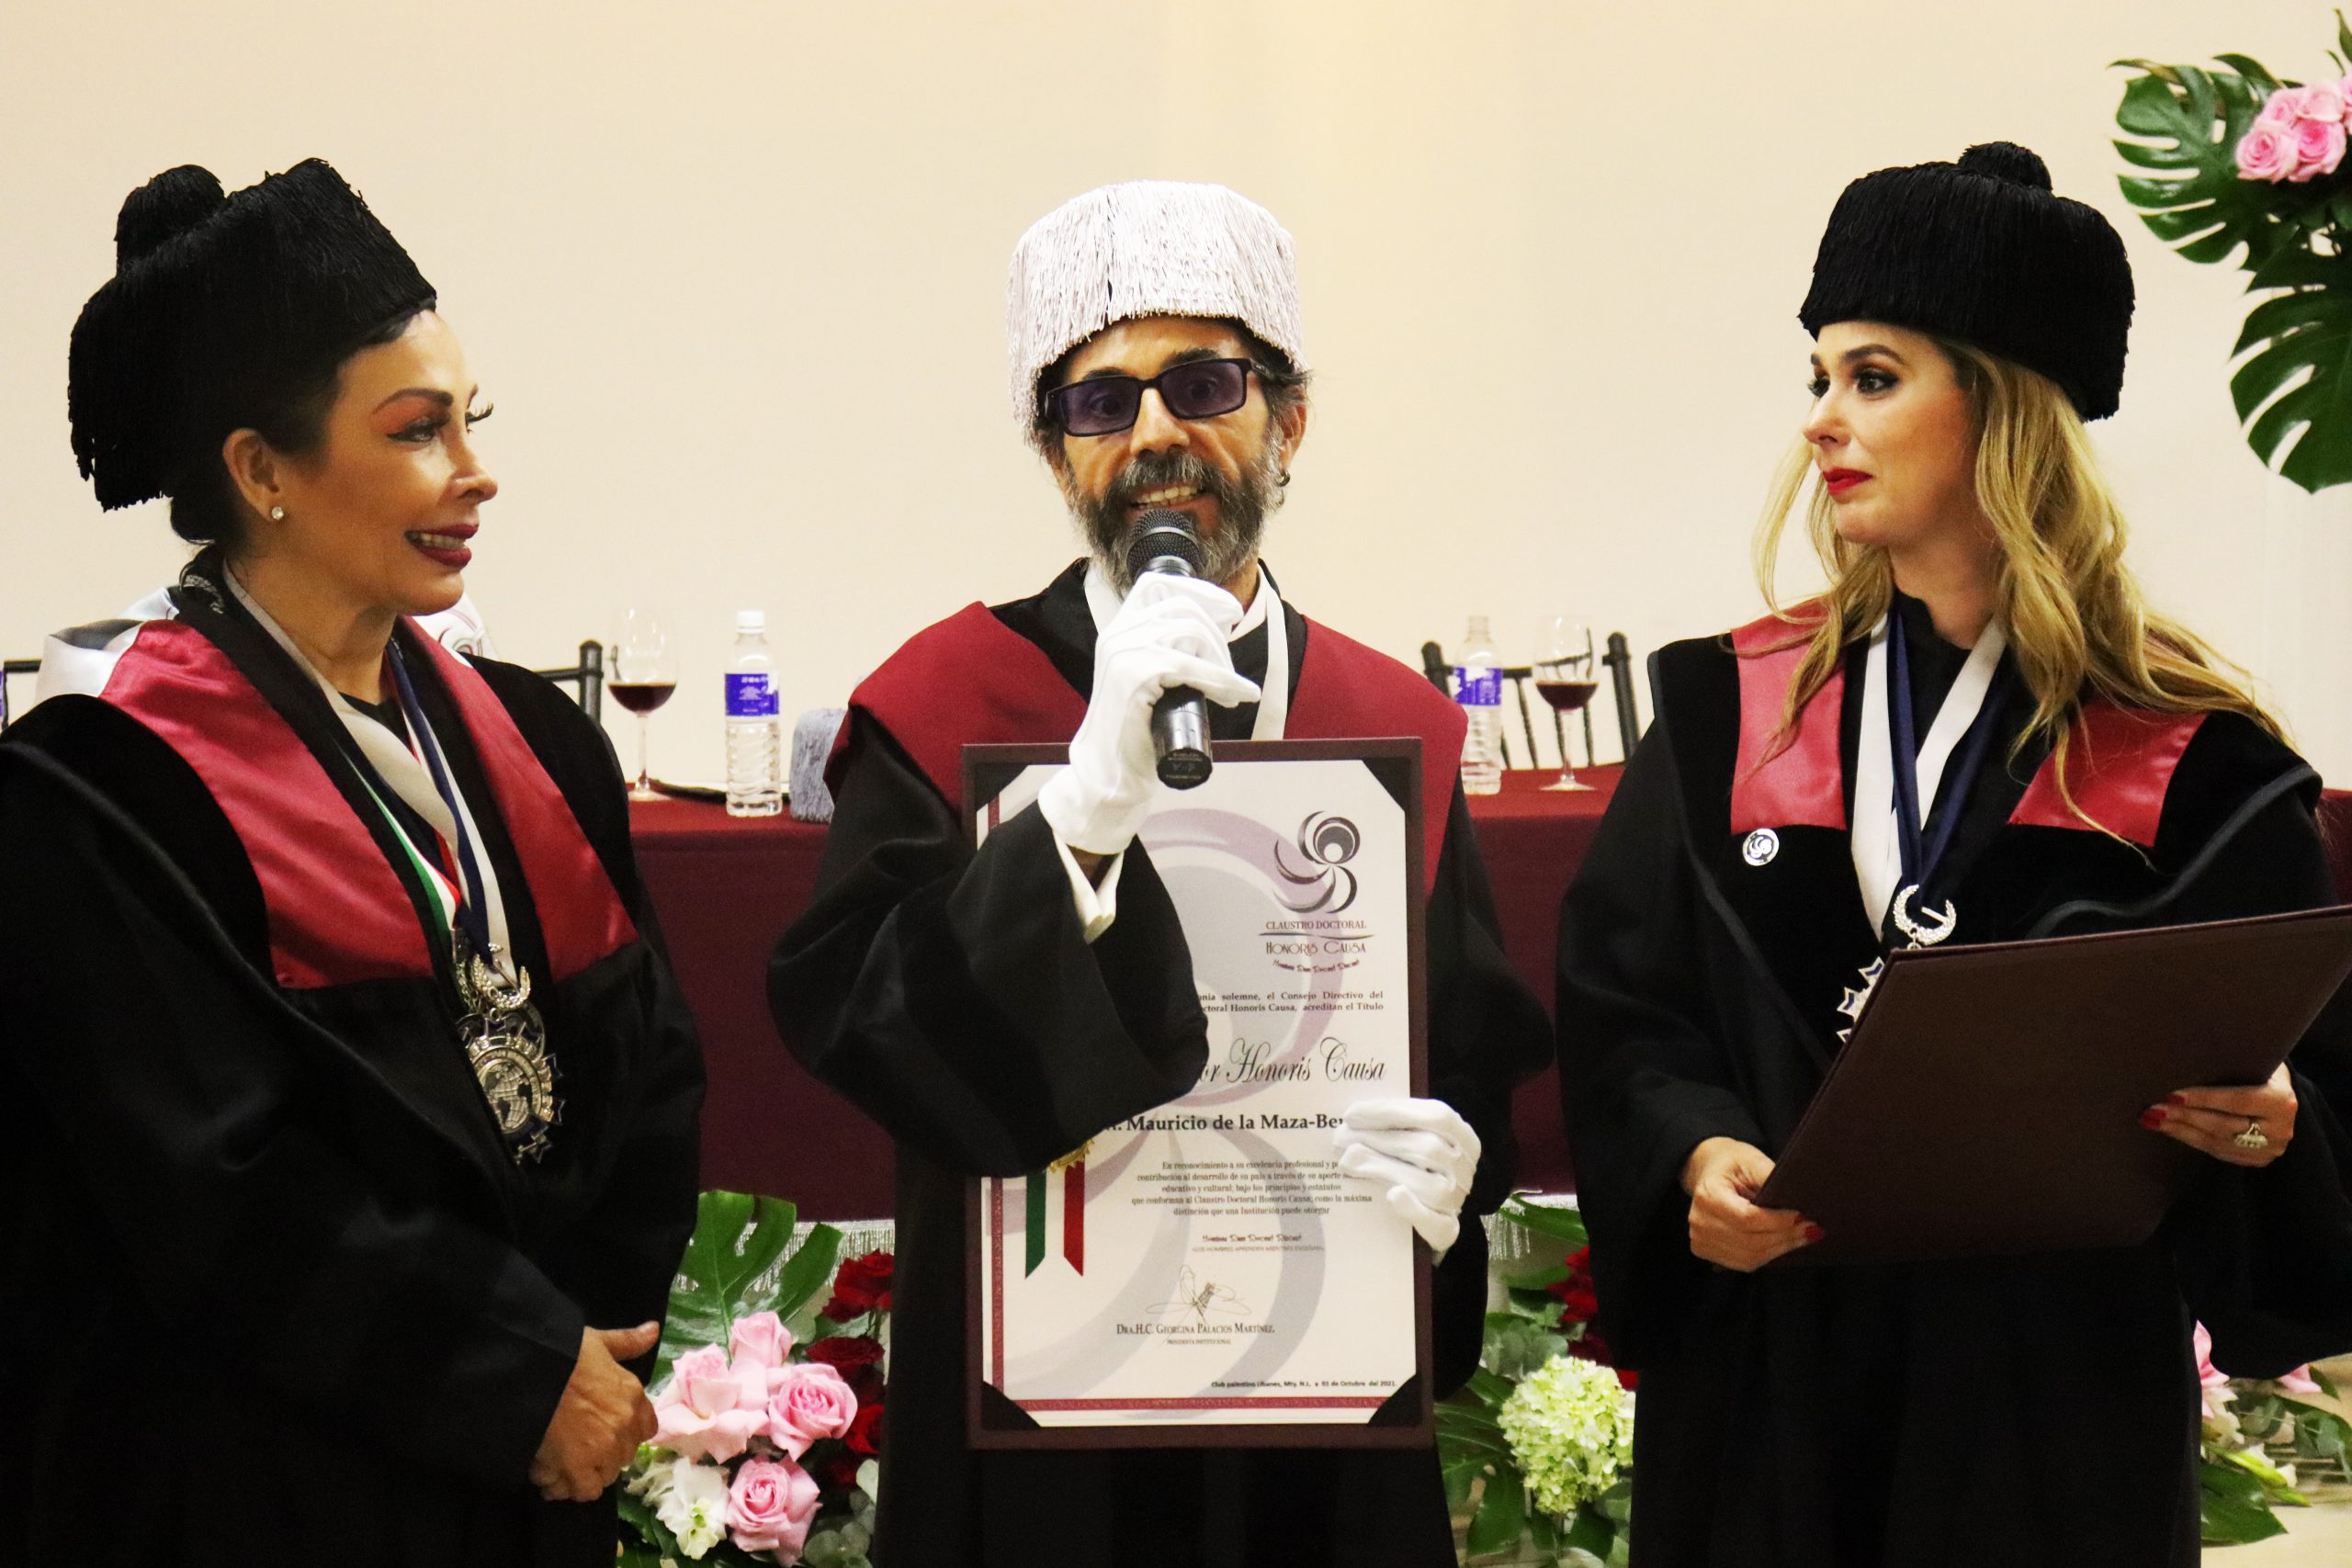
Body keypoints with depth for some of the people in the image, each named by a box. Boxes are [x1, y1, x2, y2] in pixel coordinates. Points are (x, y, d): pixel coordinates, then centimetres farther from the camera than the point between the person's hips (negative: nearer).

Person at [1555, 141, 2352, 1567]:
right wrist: (1692, 1154, -18)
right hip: (1770, 1372, 2)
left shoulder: (2186, 753, -1)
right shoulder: (1733, 704, 7)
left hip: (2060, 1372, -2)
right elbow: (1619, 1007, 2)